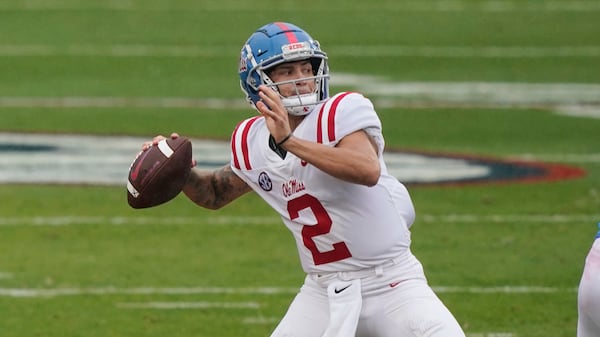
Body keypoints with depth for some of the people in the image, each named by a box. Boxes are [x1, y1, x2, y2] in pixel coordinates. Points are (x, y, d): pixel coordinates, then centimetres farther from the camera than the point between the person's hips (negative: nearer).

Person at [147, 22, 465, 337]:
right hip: (324, 291, 4)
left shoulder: (343, 112, -14)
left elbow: (368, 171, -34)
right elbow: (216, 194, 23)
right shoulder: (252, 142, 4)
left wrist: (290, 142, -37)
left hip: (390, 283, -4)